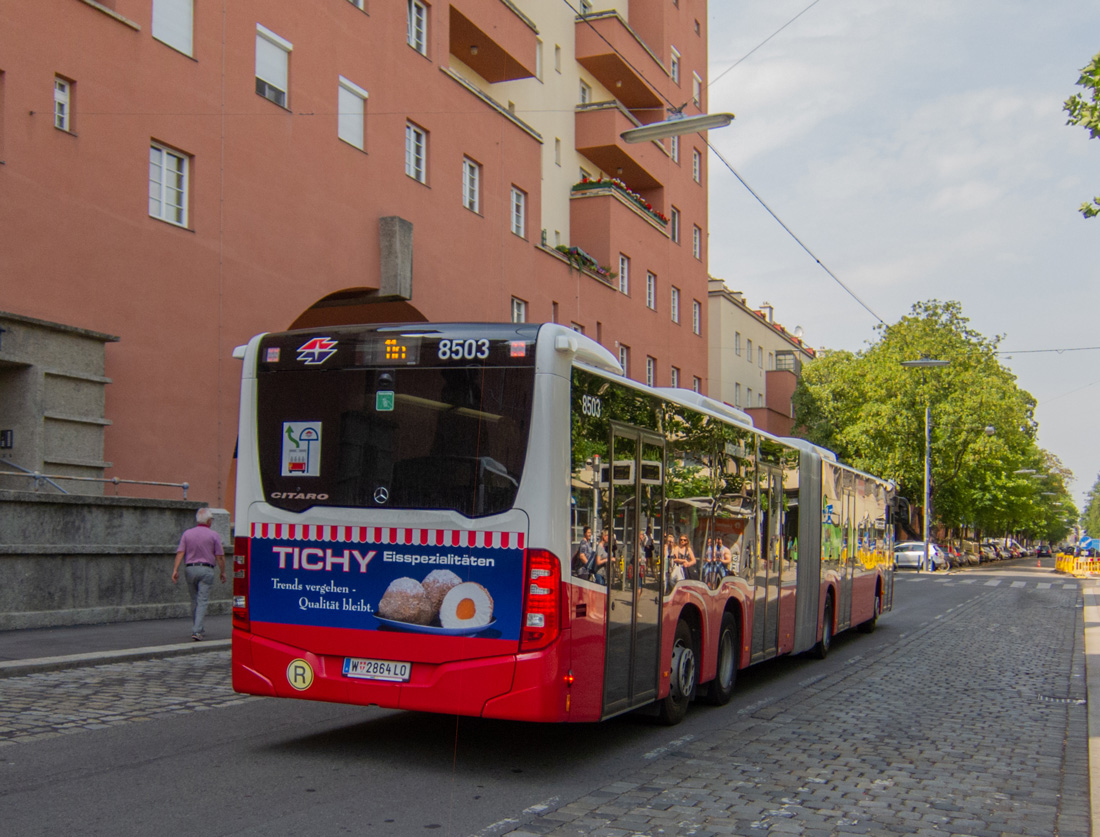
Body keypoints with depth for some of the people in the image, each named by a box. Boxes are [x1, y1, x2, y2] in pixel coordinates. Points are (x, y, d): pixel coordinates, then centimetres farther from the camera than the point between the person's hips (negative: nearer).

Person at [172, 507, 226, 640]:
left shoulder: (187, 534, 8)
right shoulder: (214, 535, -1)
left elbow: (180, 552, -1)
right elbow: (220, 556, -2)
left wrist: (175, 570, -4)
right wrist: (223, 572, 7)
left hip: (190, 569, 4)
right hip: (206, 569, -4)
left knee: (194, 601, 14)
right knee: (203, 601, -5)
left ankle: (198, 629, 21)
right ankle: (197, 631, -16)